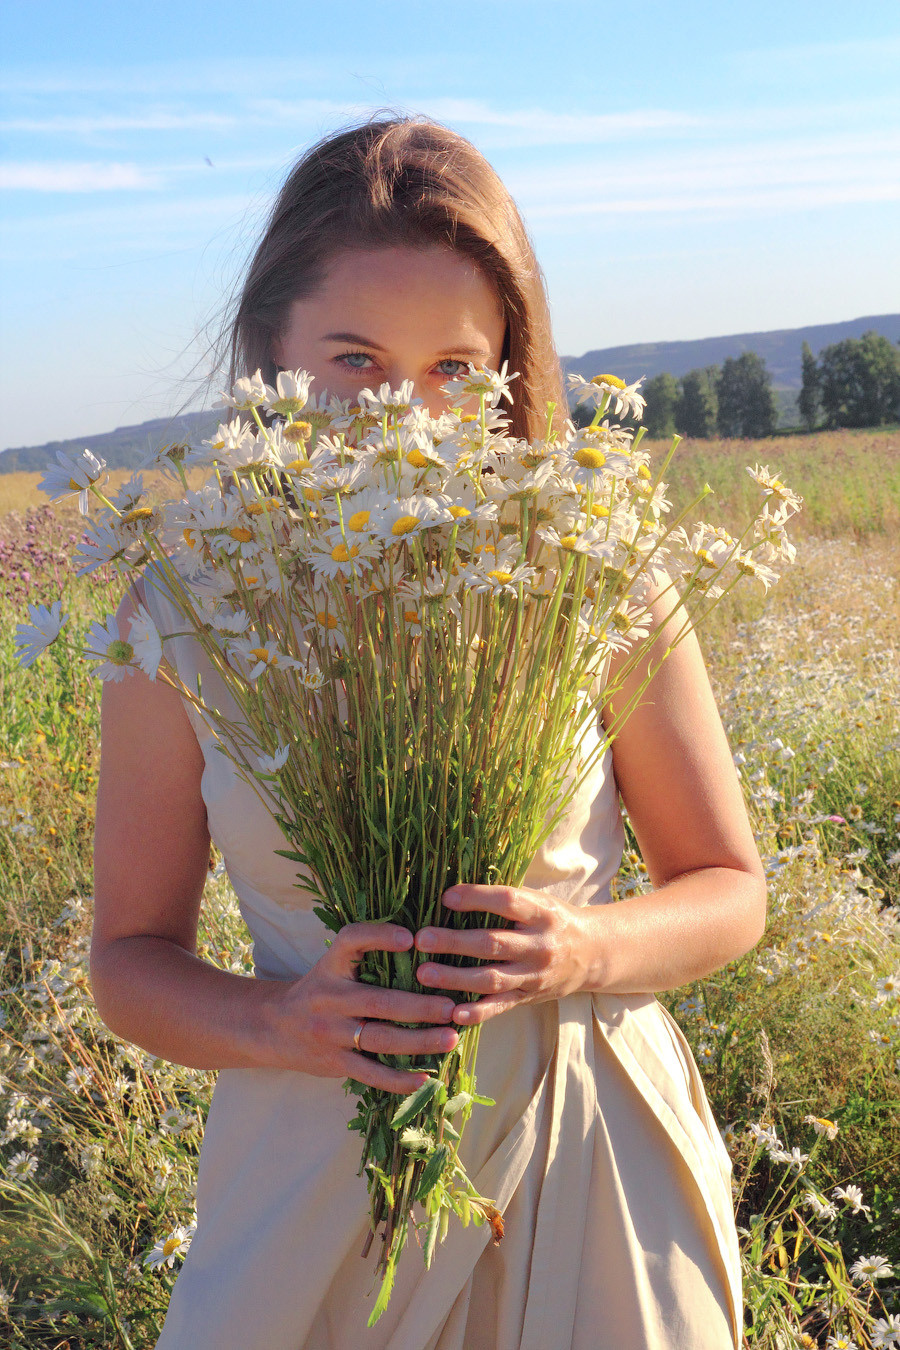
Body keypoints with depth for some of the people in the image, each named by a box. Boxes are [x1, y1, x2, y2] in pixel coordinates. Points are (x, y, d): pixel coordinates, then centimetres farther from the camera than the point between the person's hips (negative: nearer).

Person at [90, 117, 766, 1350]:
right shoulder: (184, 608, -9)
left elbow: (728, 890, -1)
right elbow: (133, 954, -1)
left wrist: (587, 952, -21)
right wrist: (280, 1018, -20)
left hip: (588, 1153, 0)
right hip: (315, 1174, 1)